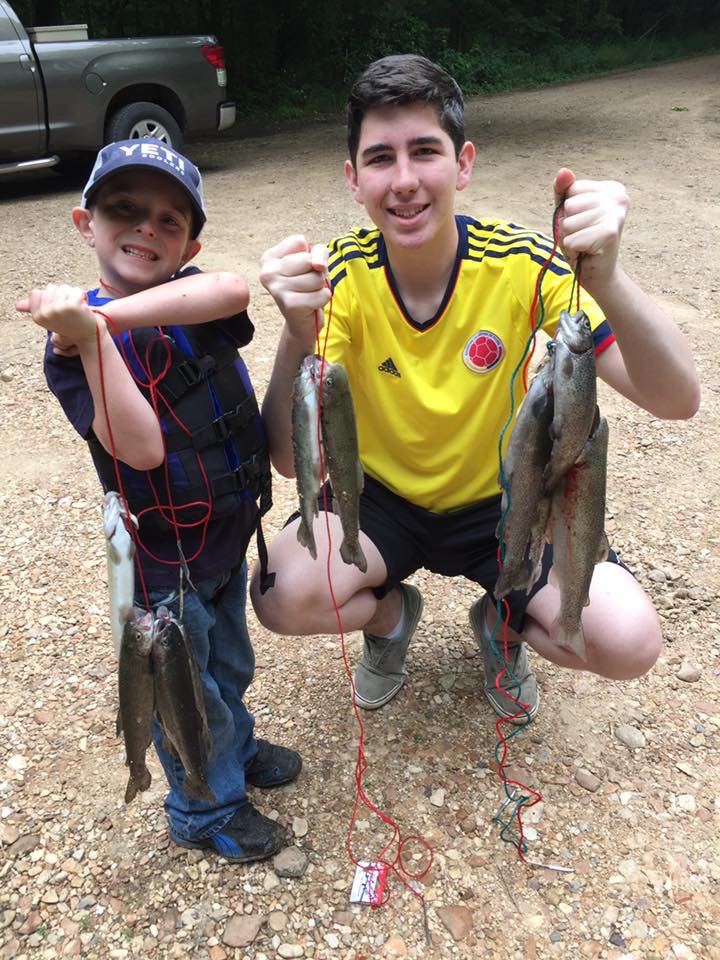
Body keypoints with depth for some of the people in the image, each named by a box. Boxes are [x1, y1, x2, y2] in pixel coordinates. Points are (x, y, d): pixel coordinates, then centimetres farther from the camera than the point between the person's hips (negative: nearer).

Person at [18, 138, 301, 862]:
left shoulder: (188, 297, -4)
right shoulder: (75, 346, -18)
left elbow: (231, 291, -29)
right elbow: (142, 448, -33)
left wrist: (111, 314, -34)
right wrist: (91, 333, -40)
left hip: (230, 533, 6)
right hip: (164, 559, -5)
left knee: (228, 664, 28)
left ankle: (236, 749, 56)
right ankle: (206, 811, 41)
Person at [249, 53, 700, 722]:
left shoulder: (521, 263, -18)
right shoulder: (341, 275, -16)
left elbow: (676, 400, -25)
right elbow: (291, 459, -23)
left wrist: (605, 279, -42)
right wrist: (299, 334, -41)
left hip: (501, 502, 0)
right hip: (381, 497, 1)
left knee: (628, 641, -22)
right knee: (281, 596, -27)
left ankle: (503, 626, 14)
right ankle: (390, 613, 10)